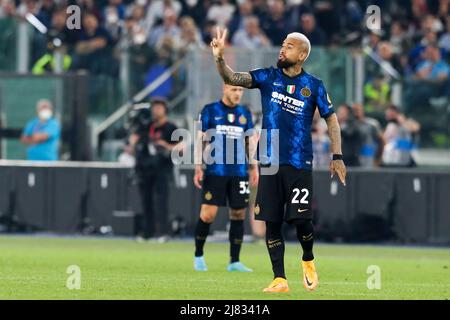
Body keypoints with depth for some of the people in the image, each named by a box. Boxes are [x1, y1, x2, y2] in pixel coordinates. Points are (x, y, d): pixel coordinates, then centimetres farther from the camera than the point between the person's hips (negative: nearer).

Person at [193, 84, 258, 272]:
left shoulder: (245, 113, 12)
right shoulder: (210, 110, 2)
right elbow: (200, 140, 2)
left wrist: (253, 167, 10)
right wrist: (198, 168, -5)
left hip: (239, 172, 4)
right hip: (215, 171, -4)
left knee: (238, 214, 1)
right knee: (208, 214, -9)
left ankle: (234, 262, 8)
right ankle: (198, 256, 10)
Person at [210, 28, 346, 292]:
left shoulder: (314, 86, 1)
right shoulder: (268, 77, 4)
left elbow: (331, 118, 7)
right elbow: (233, 78, -7)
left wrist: (337, 156, 1)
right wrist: (219, 58, -26)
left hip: (300, 164, -2)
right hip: (270, 163, 2)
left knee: (301, 219, -9)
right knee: (272, 222, 1)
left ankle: (308, 261, 22)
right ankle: (280, 280, 7)